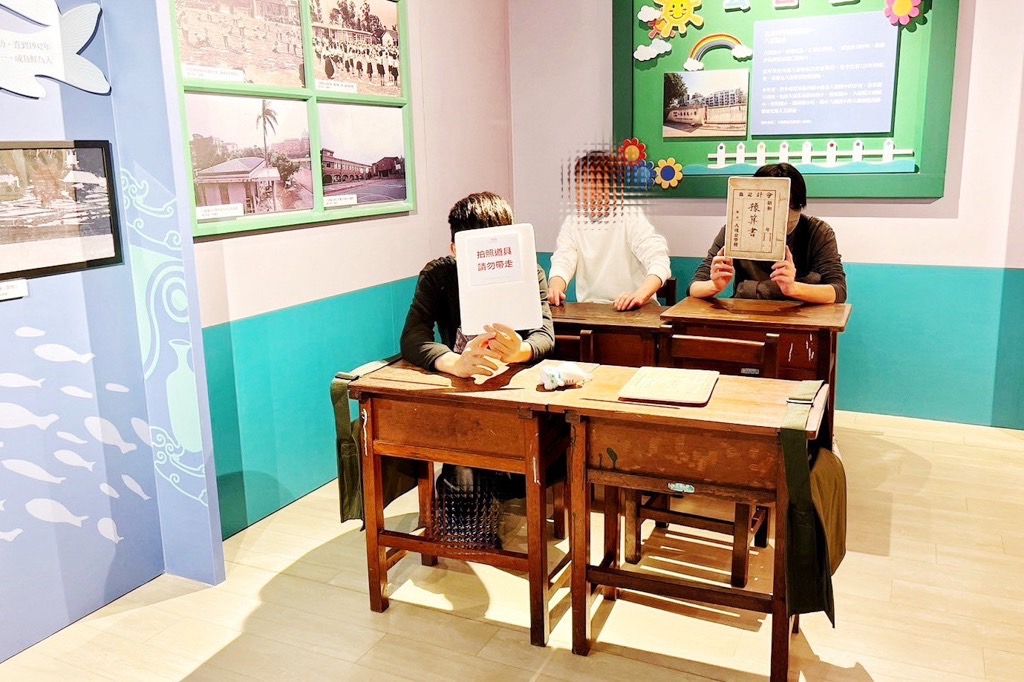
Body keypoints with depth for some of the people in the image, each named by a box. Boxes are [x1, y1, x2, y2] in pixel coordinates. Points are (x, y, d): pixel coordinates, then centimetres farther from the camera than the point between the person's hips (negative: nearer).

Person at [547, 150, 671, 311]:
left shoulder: (631, 217, -5)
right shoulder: (572, 221, 8)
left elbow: (658, 262, -18)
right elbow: (562, 262, -4)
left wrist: (641, 295, -37)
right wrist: (556, 288, -28)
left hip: (633, 310, -1)